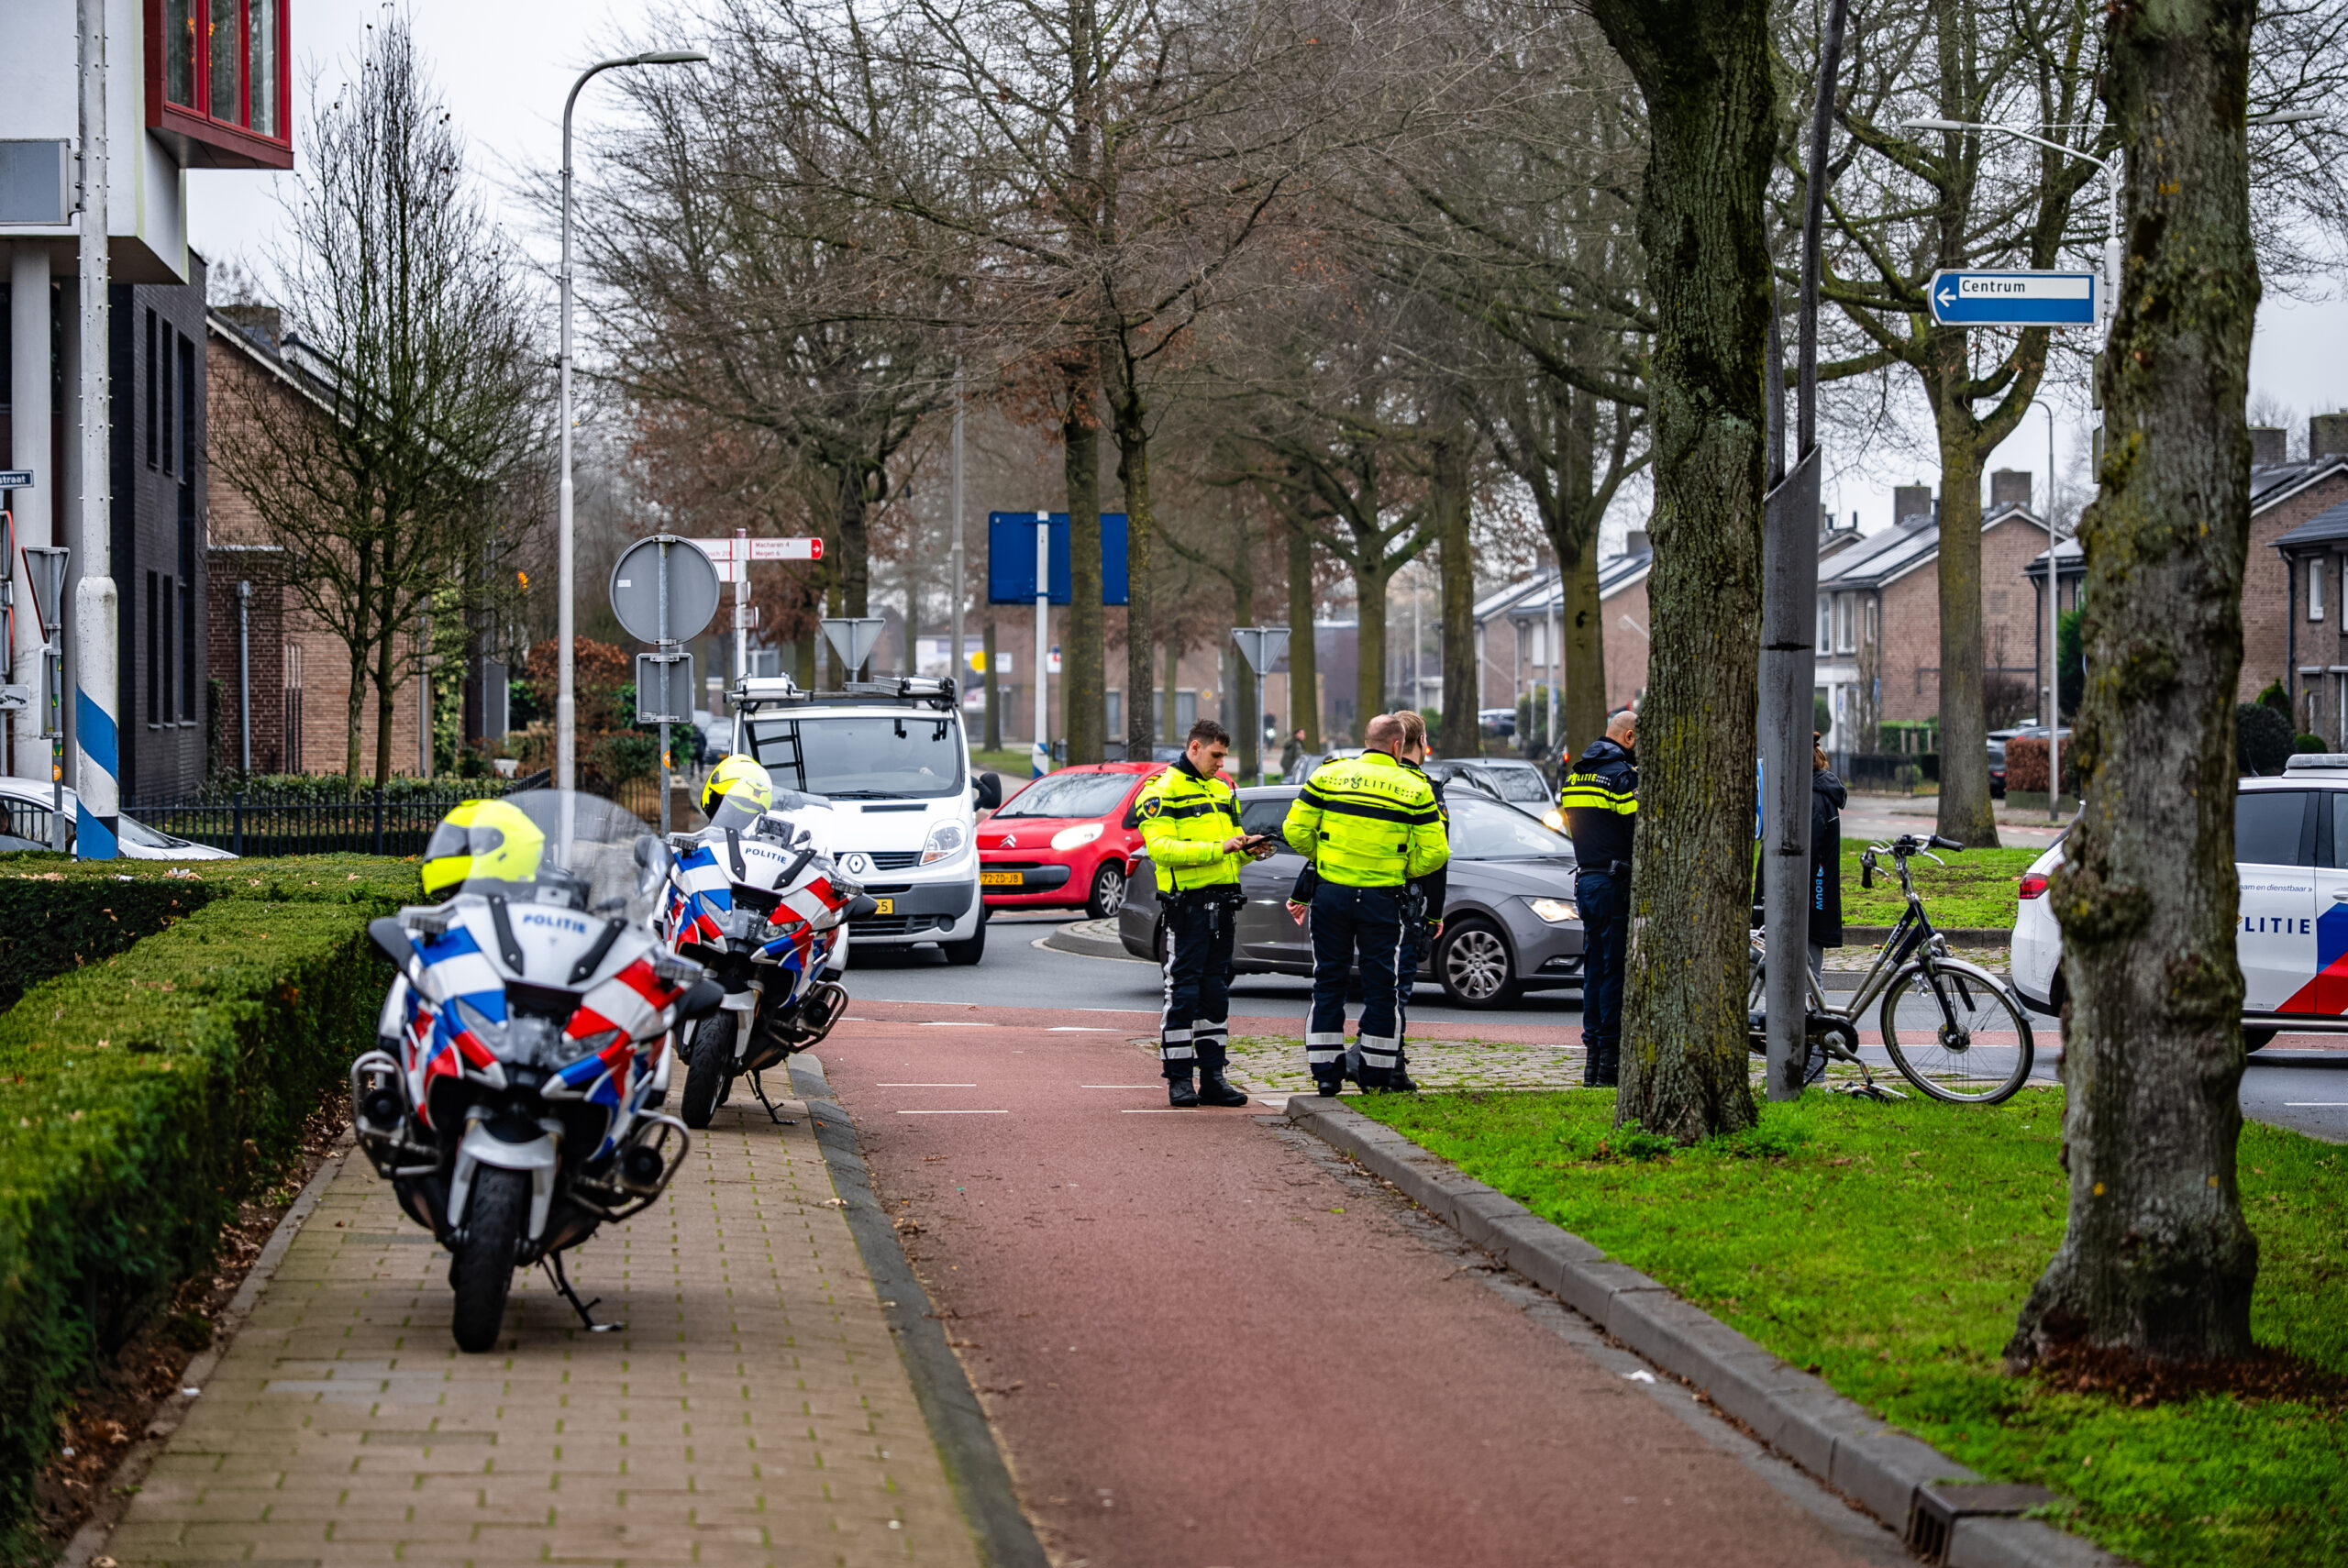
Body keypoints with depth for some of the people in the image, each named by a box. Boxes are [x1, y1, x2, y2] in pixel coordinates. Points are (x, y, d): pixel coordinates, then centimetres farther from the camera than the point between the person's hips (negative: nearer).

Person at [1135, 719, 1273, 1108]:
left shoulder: (1223, 790, 19)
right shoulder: (1162, 791, -5)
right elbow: (1161, 847, -18)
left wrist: (1248, 849, 2)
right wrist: (1217, 849, -23)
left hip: (1222, 904, 7)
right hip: (1187, 904, -7)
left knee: (1216, 992, 9)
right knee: (1183, 992, -5)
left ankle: (1212, 1077, 14)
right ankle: (1179, 1079, -1)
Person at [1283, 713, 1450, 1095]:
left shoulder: (1328, 775, 1)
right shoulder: (1414, 788, -2)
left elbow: (1295, 830, -1)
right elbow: (1434, 853, -3)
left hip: (1332, 893, 1)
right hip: (1382, 898, -1)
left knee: (1328, 982, 9)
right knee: (1380, 986, 7)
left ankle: (1326, 1073, 8)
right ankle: (1376, 1076, 8)